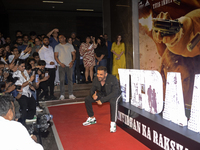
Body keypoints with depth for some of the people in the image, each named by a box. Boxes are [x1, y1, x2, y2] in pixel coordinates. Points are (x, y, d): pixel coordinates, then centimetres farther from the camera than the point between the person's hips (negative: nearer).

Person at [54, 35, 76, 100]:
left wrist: (72, 62, -8)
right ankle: (62, 95, 3)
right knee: (62, 80, -3)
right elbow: (55, 56, 5)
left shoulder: (70, 45, 11)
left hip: (69, 65, 0)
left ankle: (71, 94, 6)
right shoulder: (57, 46, 11)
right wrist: (60, 63, -10)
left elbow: (74, 54, 9)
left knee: (70, 79, 0)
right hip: (62, 65, 0)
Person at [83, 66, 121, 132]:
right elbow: (92, 89, 1)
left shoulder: (113, 79, -29)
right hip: (102, 95, 6)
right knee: (87, 99, -5)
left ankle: (113, 123, -27)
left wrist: (102, 100, -36)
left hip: (114, 95, -6)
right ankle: (92, 118, 14)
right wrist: (93, 95, -26)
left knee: (113, 101, -41)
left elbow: (115, 93, -32)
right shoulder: (96, 79, -13)